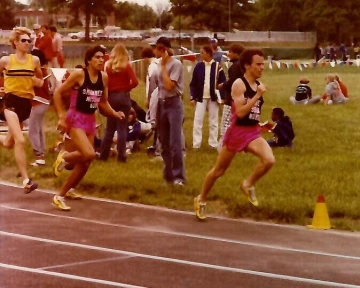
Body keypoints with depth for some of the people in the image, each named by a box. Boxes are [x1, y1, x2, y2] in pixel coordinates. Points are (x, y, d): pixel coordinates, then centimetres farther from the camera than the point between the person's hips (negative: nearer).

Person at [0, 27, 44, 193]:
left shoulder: (34, 60, 4)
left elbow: (40, 82, 15)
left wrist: (38, 81, -6)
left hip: (26, 103, 5)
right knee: (20, 140, -20)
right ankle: (26, 181, -20)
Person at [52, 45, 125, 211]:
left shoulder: (104, 77, 5)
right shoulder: (79, 74, -13)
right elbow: (58, 93, -9)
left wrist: (115, 113, -2)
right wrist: (61, 117, -14)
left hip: (90, 121, 7)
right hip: (75, 119, -7)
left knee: (84, 164, 6)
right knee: (89, 154, -27)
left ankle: (60, 196, 20)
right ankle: (64, 158, 5)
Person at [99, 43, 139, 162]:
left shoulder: (108, 65, 0)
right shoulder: (126, 65, -6)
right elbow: (135, 81, -13)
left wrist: (110, 88, 7)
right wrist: (126, 88, 3)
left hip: (111, 96, 2)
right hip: (123, 96, -2)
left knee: (109, 128, 11)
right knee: (122, 128, 2)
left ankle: (103, 155, 14)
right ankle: (121, 156, 1)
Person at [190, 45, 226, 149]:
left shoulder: (217, 66, -3)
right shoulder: (198, 66, 1)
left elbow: (223, 82, 2)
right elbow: (193, 83, 3)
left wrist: (223, 97, -4)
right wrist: (192, 97, -3)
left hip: (213, 98, -1)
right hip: (200, 97, 1)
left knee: (213, 122, 8)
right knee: (198, 121, 0)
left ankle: (213, 143, 17)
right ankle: (196, 144, 6)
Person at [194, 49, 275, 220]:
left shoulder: (259, 85, 6)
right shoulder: (239, 84, -16)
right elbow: (240, 112, -25)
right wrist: (258, 95, -26)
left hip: (253, 132, 5)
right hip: (237, 132, -5)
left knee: (269, 160, -21)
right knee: (219, 170, 10)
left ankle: (248, 185, 5)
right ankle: (201, 200, 30)